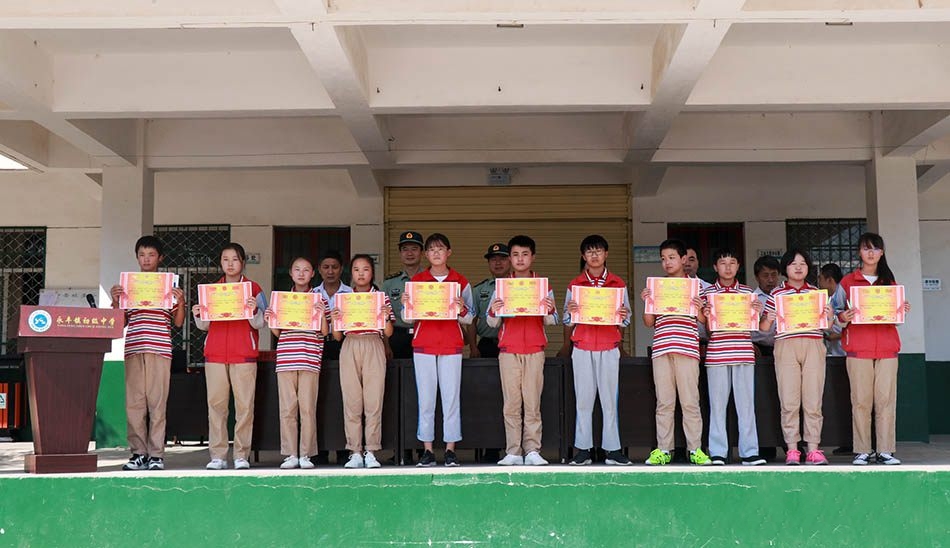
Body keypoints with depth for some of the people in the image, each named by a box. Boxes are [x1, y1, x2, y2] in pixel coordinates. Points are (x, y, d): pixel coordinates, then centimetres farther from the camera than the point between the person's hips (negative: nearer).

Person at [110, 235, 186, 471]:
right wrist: (115, 301, -1)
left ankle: (156, 454, 1)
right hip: (133, 349, 2)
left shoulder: (169, 285, 8)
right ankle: (138, 453, 8)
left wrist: (181, 301, -9)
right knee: (133, 402, 1)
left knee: (157, 402, -3)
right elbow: (121, 322, 14)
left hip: (160, 350, -2)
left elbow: (178, 322, 6)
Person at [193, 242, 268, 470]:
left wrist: (254, 310, -17)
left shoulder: (253, 288, 7)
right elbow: (204, 325, 17)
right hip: (215, 354, 2)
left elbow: (260, 324, 1)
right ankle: (217, 455, 2)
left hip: (244, 355, -2)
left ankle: (242, 455, -1)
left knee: (244, 404, -5)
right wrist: (198, 315, -3)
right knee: (216, 403, -2)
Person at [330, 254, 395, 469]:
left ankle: (371, 452, 1)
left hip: (374, 348, -1)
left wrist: (386, 316, -12)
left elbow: (388, 333, 6)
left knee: (374, 401, -5)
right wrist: (335, 320, -8)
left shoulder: (381, 297, 9)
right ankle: (355, 452, 3)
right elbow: (337, 336, 10)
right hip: (349, 348, 1)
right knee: (351, 402, -2)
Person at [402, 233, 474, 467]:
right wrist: (406, 305, -12)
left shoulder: (460, 281, 7)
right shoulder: (416, 280, 8)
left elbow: (468, 319, 7)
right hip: (423, 344, 0)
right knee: (425, 398, 0)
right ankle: (428, 450, 5)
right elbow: (408, 318, 9)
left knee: (451, 397, -1)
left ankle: (450, 449, 5)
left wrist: (462, 309, -14)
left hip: (451, 345, 0)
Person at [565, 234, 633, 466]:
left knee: (609, 399, -1)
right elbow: (567, 321, 9)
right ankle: (583, 450, 3)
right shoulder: (574, 285, 9)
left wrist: (623, 315, -12)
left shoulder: (618, 283, 8)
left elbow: (626, 319, 10)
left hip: (609, 347, 0)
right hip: (582, 348, 0)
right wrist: (570, 311, -12)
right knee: (583, 399, -1)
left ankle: (613, 449, 4)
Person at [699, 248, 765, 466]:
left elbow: (754, 325, 12)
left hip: (743, 353, 1)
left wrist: (758, 313, -8)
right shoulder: (708, 293, 6)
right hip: (716, 354, -1)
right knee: (717, 403, 2)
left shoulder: (748, 292, 10)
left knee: (746, 403, 2)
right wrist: (705, 316, -14)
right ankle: (717, 453, 8)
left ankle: (749, 452, 8)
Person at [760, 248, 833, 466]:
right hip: (786, 347, -1)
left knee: (813, 400, -1)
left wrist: (828, 315, -3)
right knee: (789, 401, -3)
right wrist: (768, 320, -13)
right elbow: (763, 328, 8)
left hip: (813, 346, 1)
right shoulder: (776, 294, 9)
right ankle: (792, 449, 2)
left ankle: (814, 449, 3)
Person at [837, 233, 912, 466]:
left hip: (887, 347, 2)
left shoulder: (889, 281, 18)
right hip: (858, 347, -2)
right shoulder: (848, 281, 10)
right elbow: (839, 312, 8)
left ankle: (885, 451, 1)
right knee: (861, 401, -4)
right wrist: (843, 317, -14)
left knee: (886, 400, -3)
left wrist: (903, 310, -2)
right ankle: (862, 451, 1)